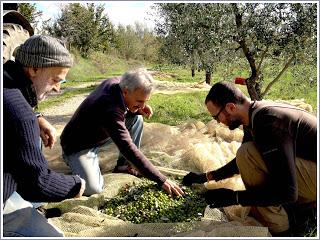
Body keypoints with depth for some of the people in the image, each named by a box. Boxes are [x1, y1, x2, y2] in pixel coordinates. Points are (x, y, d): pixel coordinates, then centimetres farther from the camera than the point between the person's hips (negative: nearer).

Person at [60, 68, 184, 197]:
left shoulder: (116, 81, -14)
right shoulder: (110, 110, -38)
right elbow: (129, 150, -40)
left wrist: (138, 108, -16)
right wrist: (162, 180, -39)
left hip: (98, 134, 8)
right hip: (78, 146, -8)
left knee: (137, 118, -4)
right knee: (92, 189, -28)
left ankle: (124, 165, 6)